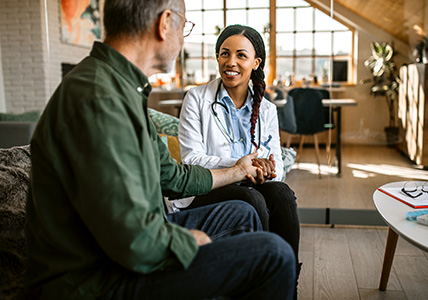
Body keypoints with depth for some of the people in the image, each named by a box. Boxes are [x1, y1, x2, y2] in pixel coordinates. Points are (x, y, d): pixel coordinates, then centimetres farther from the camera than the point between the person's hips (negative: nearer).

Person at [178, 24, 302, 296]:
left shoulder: (267, 109, 12)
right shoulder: (197, 98, 0)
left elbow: (276, 164, 7)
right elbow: (191, 158, -9)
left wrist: (269, 170, -19)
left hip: (251, 188, 4)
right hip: (205, 192, -3)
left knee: (281, 192, -29)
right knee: (252, 199, -33)